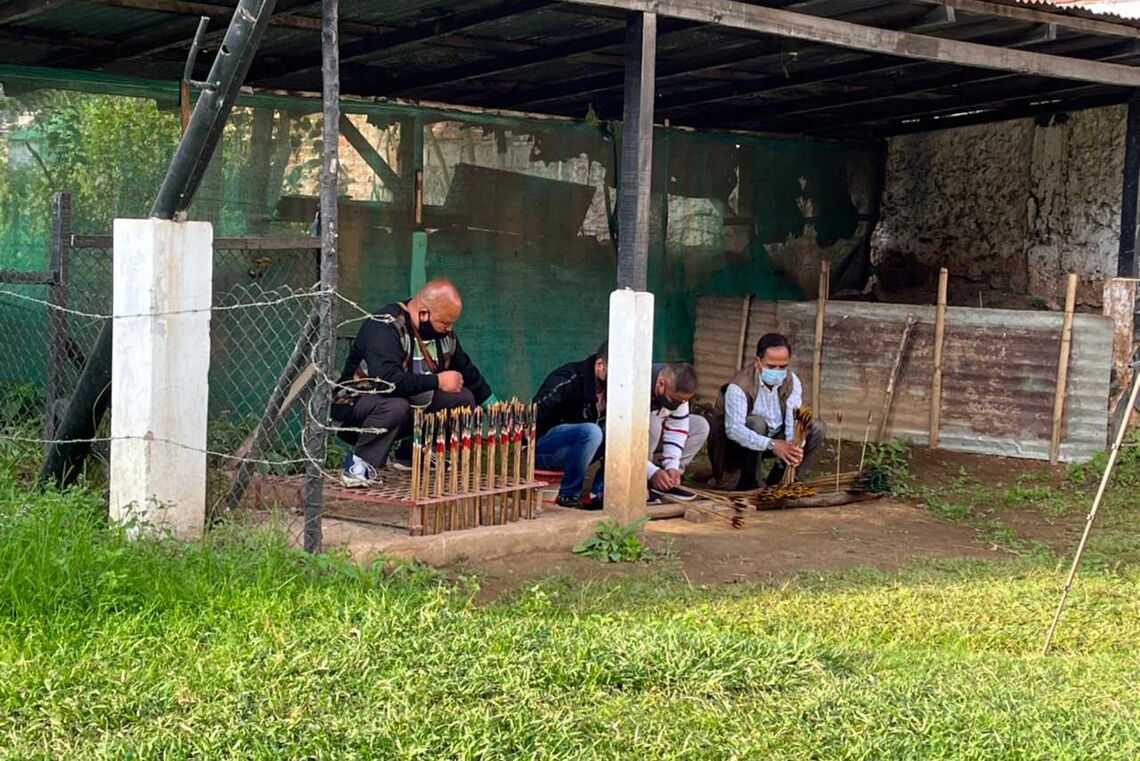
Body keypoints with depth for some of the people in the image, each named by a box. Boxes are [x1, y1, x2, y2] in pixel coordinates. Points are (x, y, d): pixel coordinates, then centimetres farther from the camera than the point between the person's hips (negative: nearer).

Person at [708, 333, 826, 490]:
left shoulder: (792, 381, -11)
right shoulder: (739, 387, -27)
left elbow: (794, 420, -21)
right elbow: (733, 429, -39)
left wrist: (795, 447, -44)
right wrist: (771, 445, -52)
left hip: (775, 438, 5)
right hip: (742, 446, -5)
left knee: (817, 428, -12)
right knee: (756, 422, -35)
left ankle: (777, 482, -4)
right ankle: (748, 484, -21)